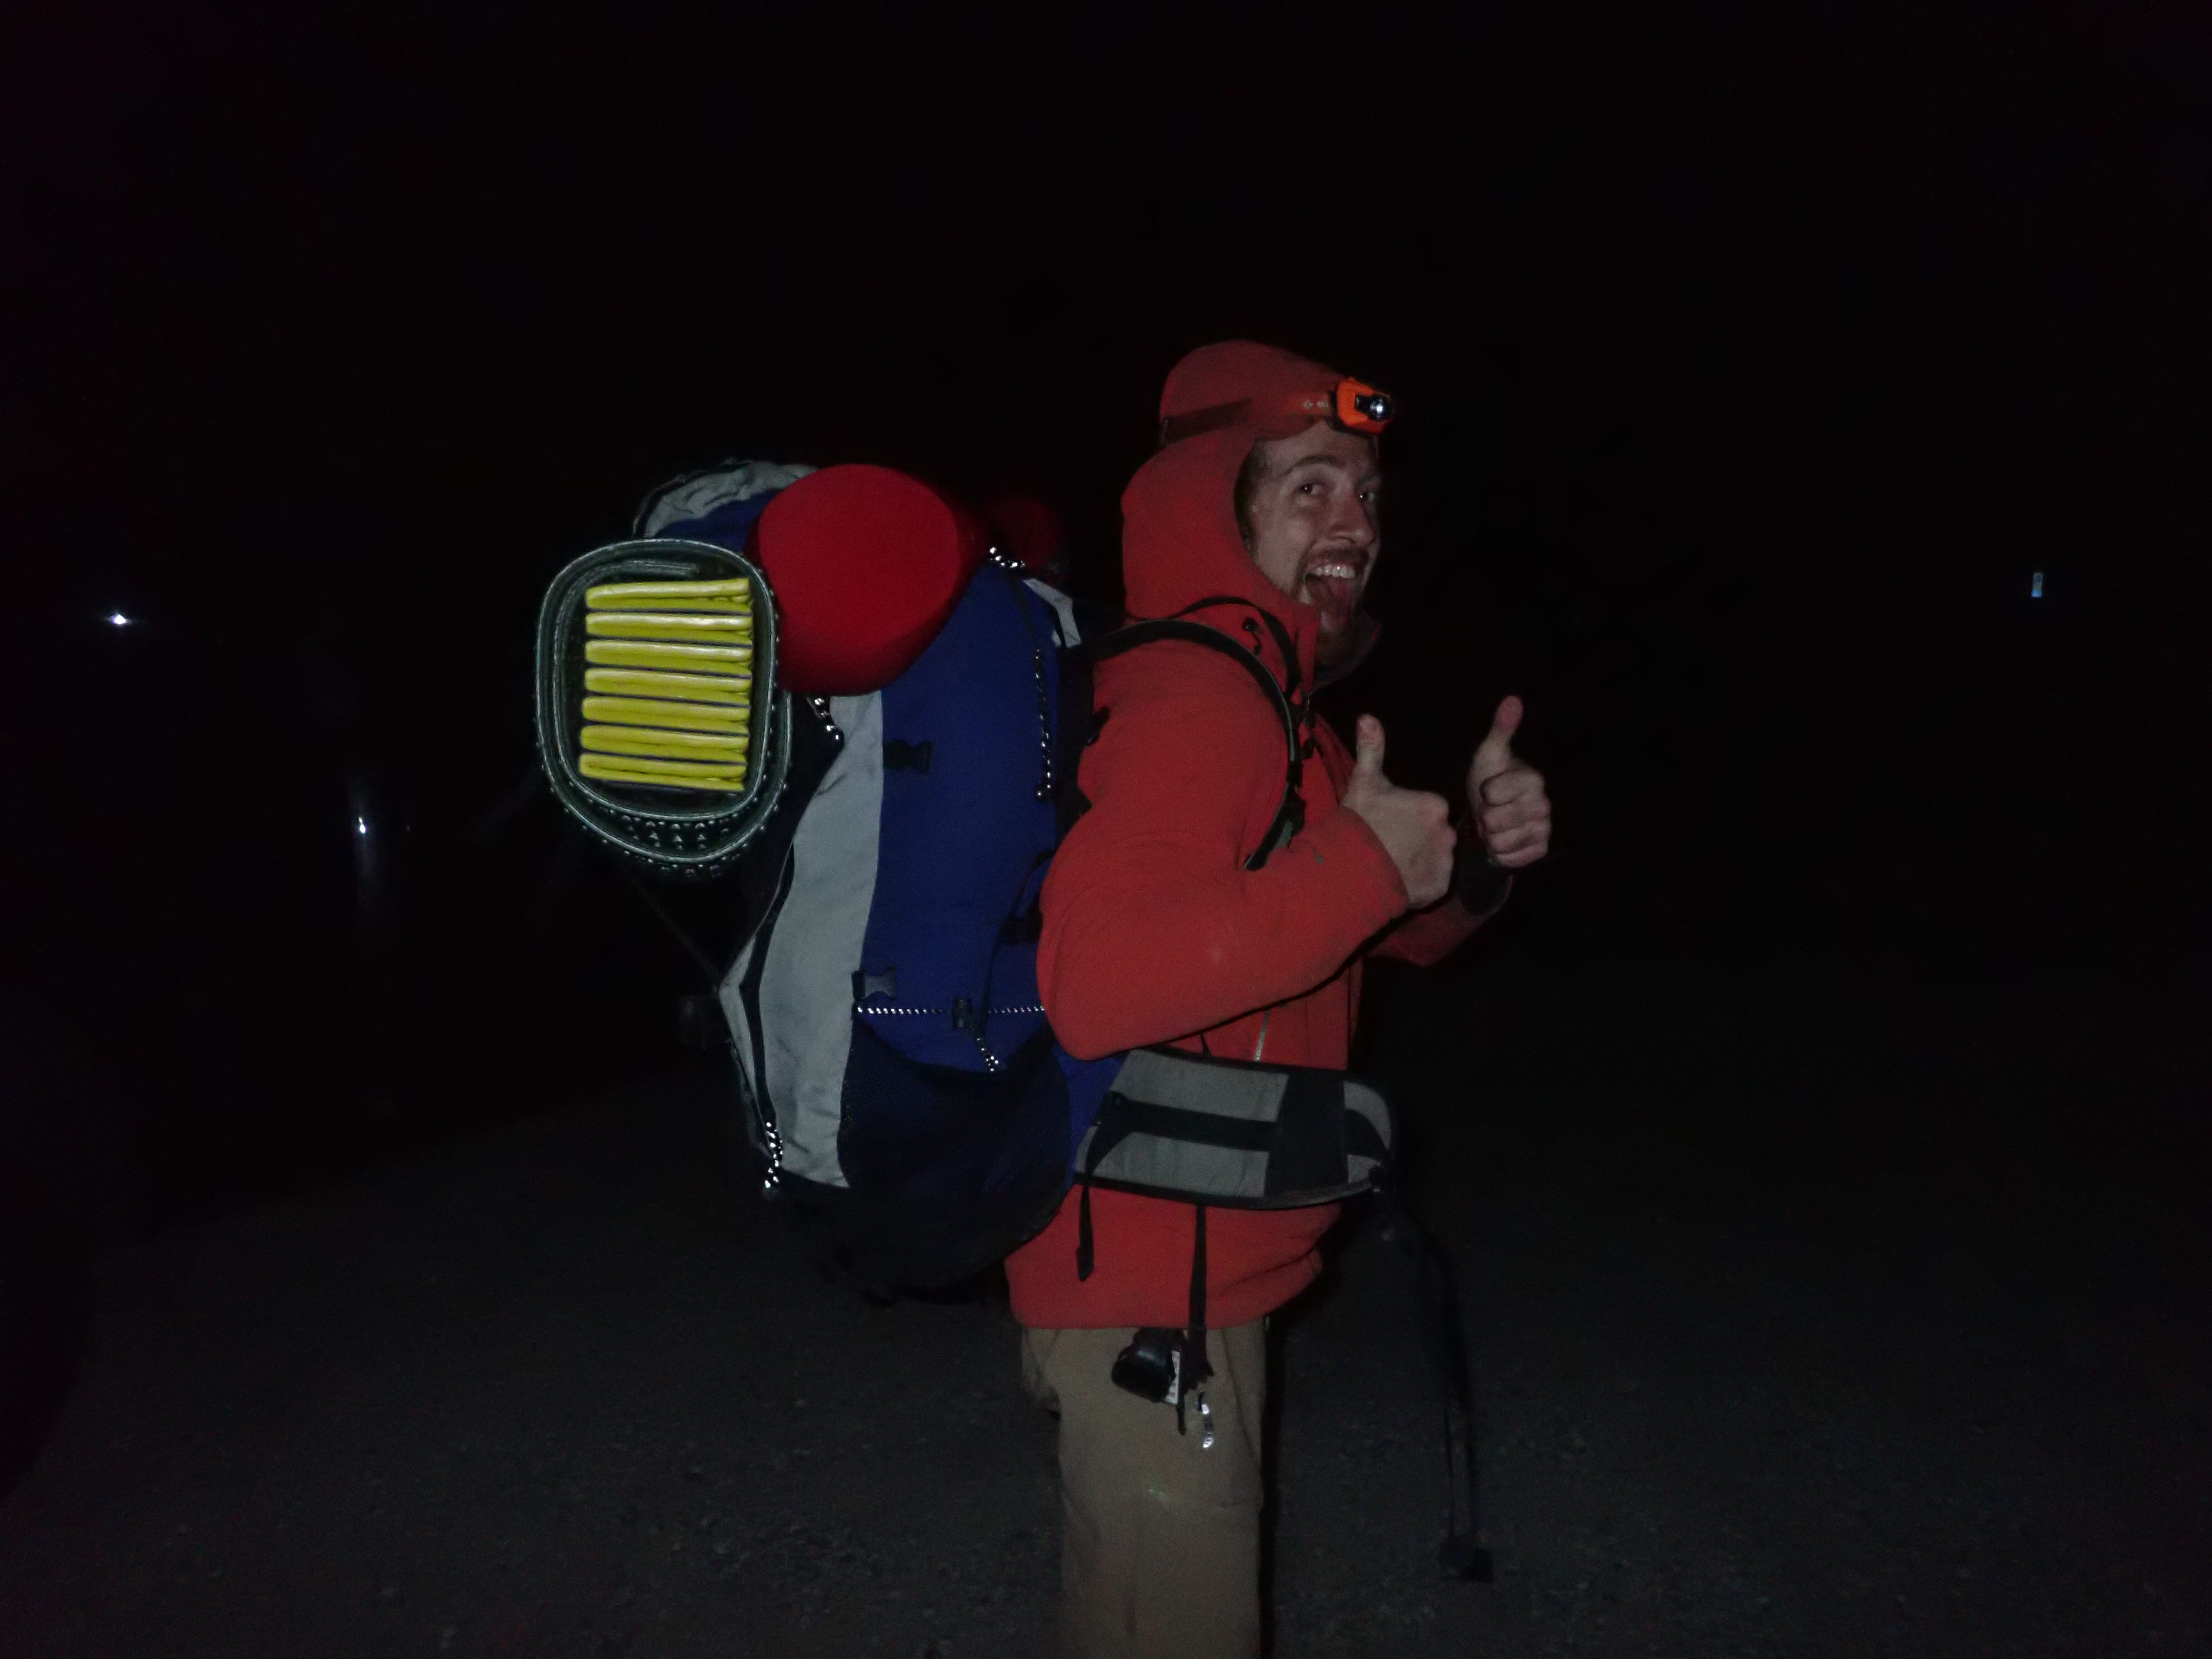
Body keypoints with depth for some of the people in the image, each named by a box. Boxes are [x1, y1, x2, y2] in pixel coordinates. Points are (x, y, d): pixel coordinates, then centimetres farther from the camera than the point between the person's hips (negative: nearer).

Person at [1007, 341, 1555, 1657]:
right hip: (1148, 1286, -10)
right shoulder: (1195, 694, -22)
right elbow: (1096, 981, -38)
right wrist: (1363, 863, -30)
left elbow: (1401, 931, 18)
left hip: (1199, 1264, 10)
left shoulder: (1272, 700, 11)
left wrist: (1478, 852, -3)